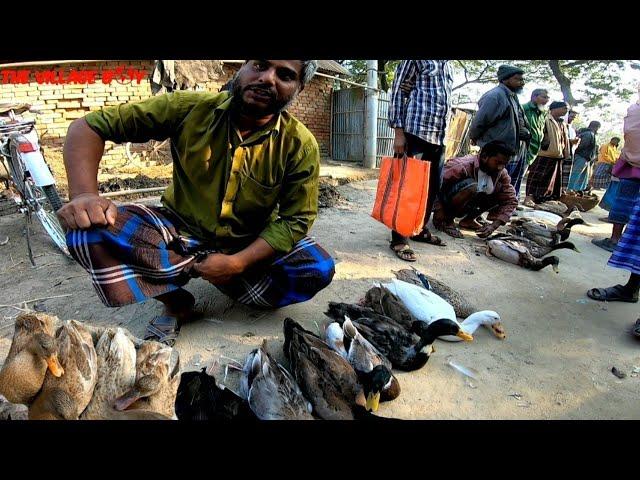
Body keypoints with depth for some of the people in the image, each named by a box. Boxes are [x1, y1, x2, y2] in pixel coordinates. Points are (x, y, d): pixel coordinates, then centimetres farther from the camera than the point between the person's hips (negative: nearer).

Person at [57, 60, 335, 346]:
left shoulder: (300, 145, -14)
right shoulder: (190, 109, -13)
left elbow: (297, 219, -13)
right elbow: (89, 127, -10)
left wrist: (236, 263, -24)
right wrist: (83, 194, -29)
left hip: (251, 245, 1)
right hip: (181, 231, 0)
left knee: (318, 269, -24)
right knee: (88, 231, -24)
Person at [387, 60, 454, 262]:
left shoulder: (448, 65, 21)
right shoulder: (415, 61, -1)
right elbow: (398, 92, -5)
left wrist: (443, 132, 11)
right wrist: (399, 132, -12)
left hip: (439, 136, 8)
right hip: (416, 132, -8)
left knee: (433, 186, 11)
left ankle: (420, 230, 26)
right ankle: (399, 239, 2)